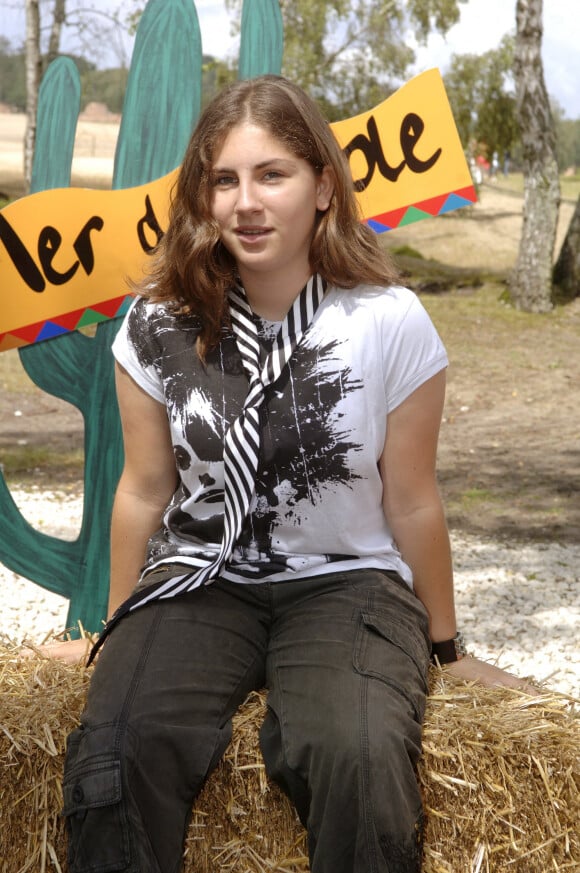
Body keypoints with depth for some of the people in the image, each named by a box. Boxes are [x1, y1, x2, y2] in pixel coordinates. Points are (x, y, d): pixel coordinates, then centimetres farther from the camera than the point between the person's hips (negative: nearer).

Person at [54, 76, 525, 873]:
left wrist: (446, 649, 10)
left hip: (346, 582, -1)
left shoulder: (390, 323, -10)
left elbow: (411, 504, 0)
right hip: (199, 580, 2)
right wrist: (119, 634, 16)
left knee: (361, 761, -33)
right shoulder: (159, 325, -4)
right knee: (114, 747, -29)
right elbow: (145, 491, 7)